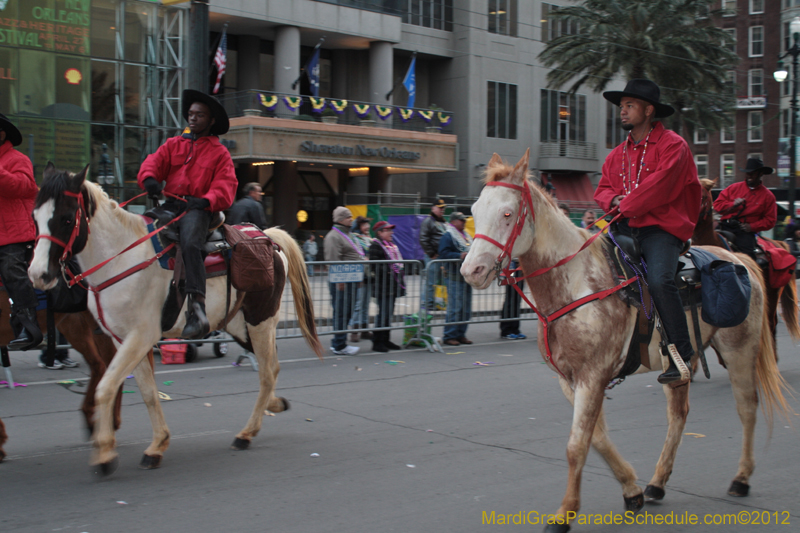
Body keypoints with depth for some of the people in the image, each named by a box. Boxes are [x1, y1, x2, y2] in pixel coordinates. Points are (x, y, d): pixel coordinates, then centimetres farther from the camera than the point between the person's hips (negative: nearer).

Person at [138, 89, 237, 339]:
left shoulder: (219, 153, 12)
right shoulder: (173, 145, 22)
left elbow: (226, 187, 1)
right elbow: (154, 162, 9)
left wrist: (206, 201, -19)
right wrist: (149, 178, -16)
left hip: (197, 208, -5)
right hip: (169, 205, 5)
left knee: (190, 245, -33)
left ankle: (197, 308, -41)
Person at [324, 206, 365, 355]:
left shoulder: (348, 235, 22)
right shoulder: (333, 236, -11)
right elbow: (333, 260, -20)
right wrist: (340, 280, -24)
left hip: (352, 281, 10)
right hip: (342, 282, -10)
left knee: (347, 313, 13)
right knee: (341, 313, -6)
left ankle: (337, 343, 22)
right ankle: (339, 346, -1)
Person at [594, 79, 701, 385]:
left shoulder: (672, 145, -1)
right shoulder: (617, 155, 20)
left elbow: (659, 187, -14)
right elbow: (602, 189, 18)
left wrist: (625, 207, -12)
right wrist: (613, 200, -5)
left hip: (661, 228, -6)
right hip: (625, 229, 6)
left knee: (659, 280, -29)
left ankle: (681, 352, -18)